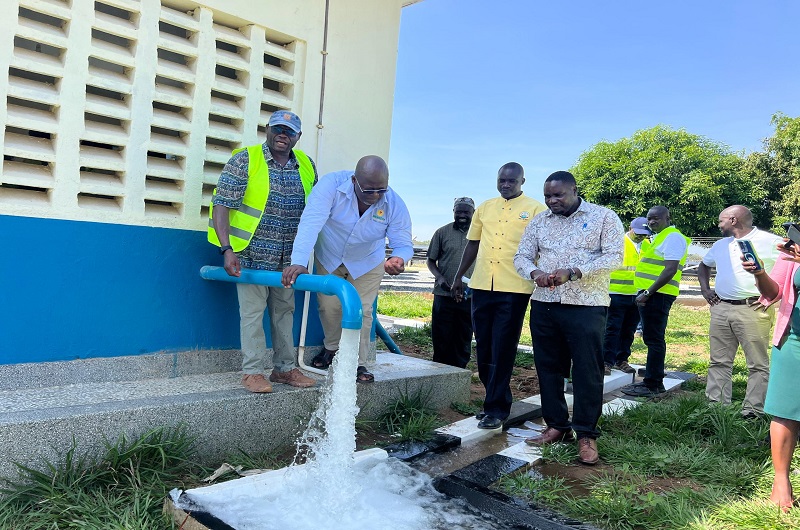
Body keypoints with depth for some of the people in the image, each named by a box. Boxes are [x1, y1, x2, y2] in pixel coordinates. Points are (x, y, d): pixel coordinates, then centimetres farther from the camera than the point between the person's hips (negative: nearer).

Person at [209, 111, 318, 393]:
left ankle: (285, 368, 23)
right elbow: (221, 205, -12)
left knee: (284, 310, 12)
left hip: (288, 257, 5)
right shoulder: (245, 160, -9)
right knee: (252, 311, -1)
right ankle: (252, 371, 10)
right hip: (251, 253, -5)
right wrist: (226, 249, -21)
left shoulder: (307, 166, 5)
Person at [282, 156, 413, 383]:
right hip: (329, 257, 0)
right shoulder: (331, 185, -33)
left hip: (367, 263, 0)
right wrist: (298, 262, -54)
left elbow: (404, 243, -22)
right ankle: (332, 348, 36)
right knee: (329, 306, 8)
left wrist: (398, 258, -48)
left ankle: (358, 363, 17)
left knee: (361, 311, -1)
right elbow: (311, 222, -42)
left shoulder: (395, 204, -27)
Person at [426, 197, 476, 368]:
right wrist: (439, 277, -10)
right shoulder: (442, 232, 4)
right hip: (444, 294, -1)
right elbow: (431, 260, 8)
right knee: (441, 338, 4)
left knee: (463, 339, 9)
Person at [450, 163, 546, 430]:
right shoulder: (484, 208, 14)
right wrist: (458, 277, 17)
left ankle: (496, 409, 7)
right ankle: (496, 400, 24)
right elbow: (473, 244, 18)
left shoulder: (535, 209, 2)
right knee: (484, 348, 10)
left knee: (502, 351, -2)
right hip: (482, 286, 5)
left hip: (514, 289, -5)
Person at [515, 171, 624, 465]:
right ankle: (556, 426, 22)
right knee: (548, 368, 9)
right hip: (544, 306, 5)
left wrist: (573, 272, -19)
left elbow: (614, 256, -8)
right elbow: (521, 257, 11)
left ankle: (586, 435, 11)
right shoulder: (539, 222, 13)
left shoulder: (604, 217, 1)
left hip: (586, 307, -4)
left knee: (587, 372, -2)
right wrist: (535, 272, -13)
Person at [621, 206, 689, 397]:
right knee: (652, 339, 14)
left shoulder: (672, 237, -11)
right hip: (651, 295, 11)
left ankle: (652, 385, -2)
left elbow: (670, 270, -20)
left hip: (657, 295, -11)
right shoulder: (660, 237, 22)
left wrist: (648, 293, -22)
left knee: (654, 339, -7)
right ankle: (652, 380, 23)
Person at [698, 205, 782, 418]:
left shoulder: (769, 241, -4)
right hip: (721, 309, 6)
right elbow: (704, 265, 32)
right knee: (719, 362, 9)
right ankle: (714, 406, 16)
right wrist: (705, 289, 17)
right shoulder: (721, 244, 17)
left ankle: (753, 412, 5)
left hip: (752, 310, -6)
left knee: (758, 364, -1)